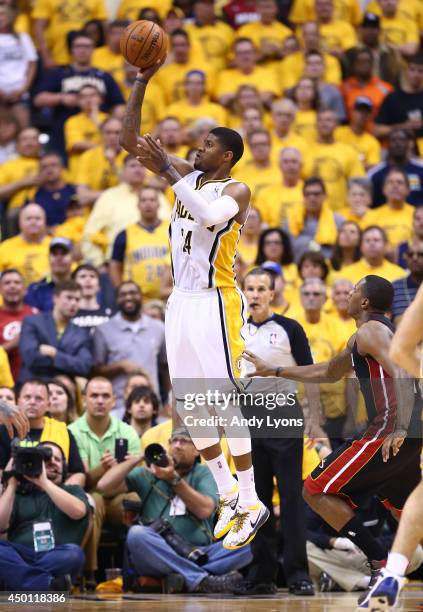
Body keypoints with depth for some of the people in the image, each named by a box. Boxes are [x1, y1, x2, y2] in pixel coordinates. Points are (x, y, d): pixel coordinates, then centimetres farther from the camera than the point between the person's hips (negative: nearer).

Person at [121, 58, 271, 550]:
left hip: (215, 303, -8)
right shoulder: (188, 175, 11)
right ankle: (228, 495, 18)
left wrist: (166, 171, -31)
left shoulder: (236, 190, -9)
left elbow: (210, 215, -32)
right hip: (181, 301, 8)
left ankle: (251, 503, -4)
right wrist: (142, 84, 0)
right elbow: (130, 140, 9)